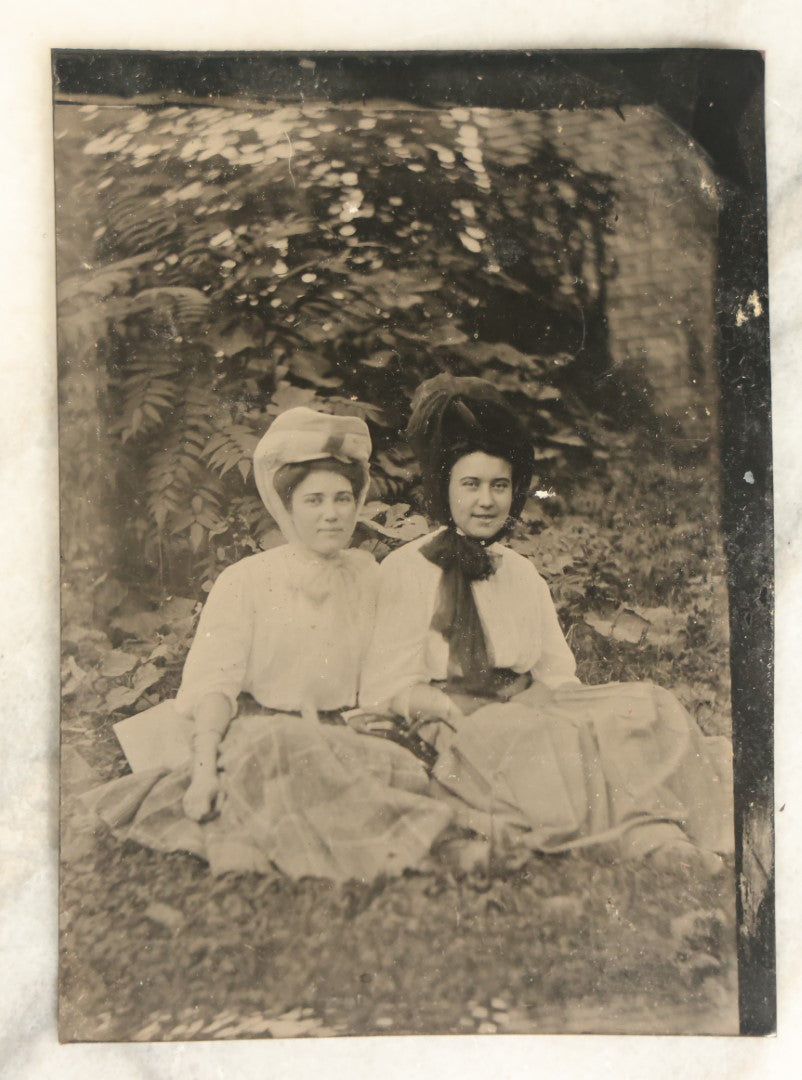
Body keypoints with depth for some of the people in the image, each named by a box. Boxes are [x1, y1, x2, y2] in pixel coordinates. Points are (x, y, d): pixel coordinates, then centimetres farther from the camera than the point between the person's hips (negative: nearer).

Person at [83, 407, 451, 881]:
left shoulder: (367, 576, 10)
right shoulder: (247, 581, -1)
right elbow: (215, 683, -8)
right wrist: (205, 768, -20)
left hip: (345, 738, 3)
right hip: (260, 736, -3)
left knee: (402, 770, -28)